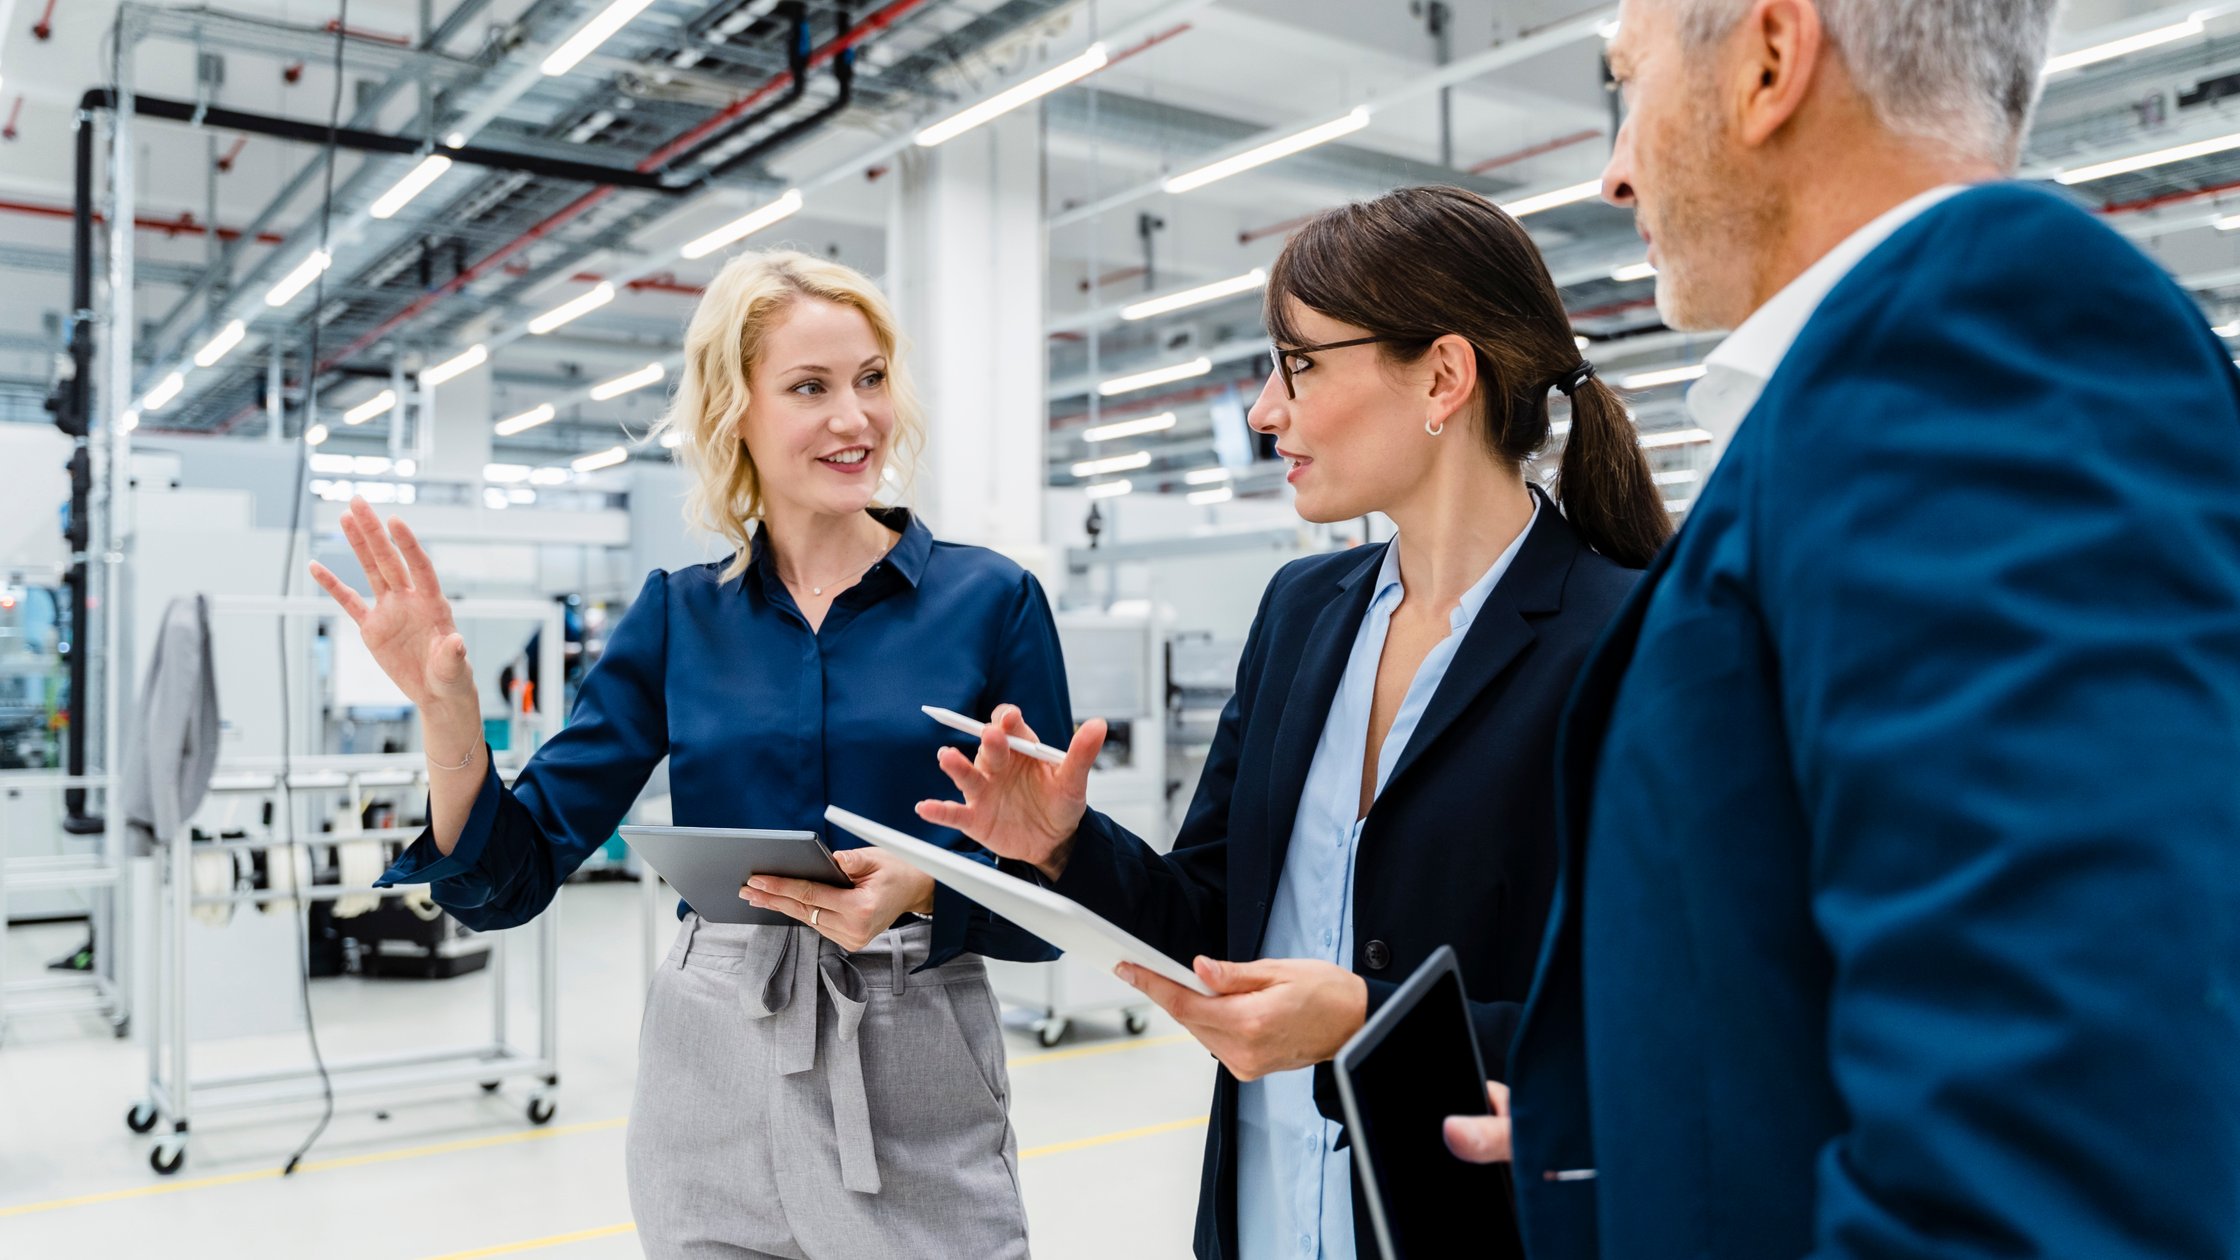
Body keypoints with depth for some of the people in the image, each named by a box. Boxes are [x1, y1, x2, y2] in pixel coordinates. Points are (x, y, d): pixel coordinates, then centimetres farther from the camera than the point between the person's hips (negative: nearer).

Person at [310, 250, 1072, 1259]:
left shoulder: (990, 600, -5)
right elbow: (513, 874, 0)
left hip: (916, 1097, -2)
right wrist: (445, 705, -15)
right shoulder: (679, 617, 2)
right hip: (710, 1097, 2)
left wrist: (925, 892, -23)